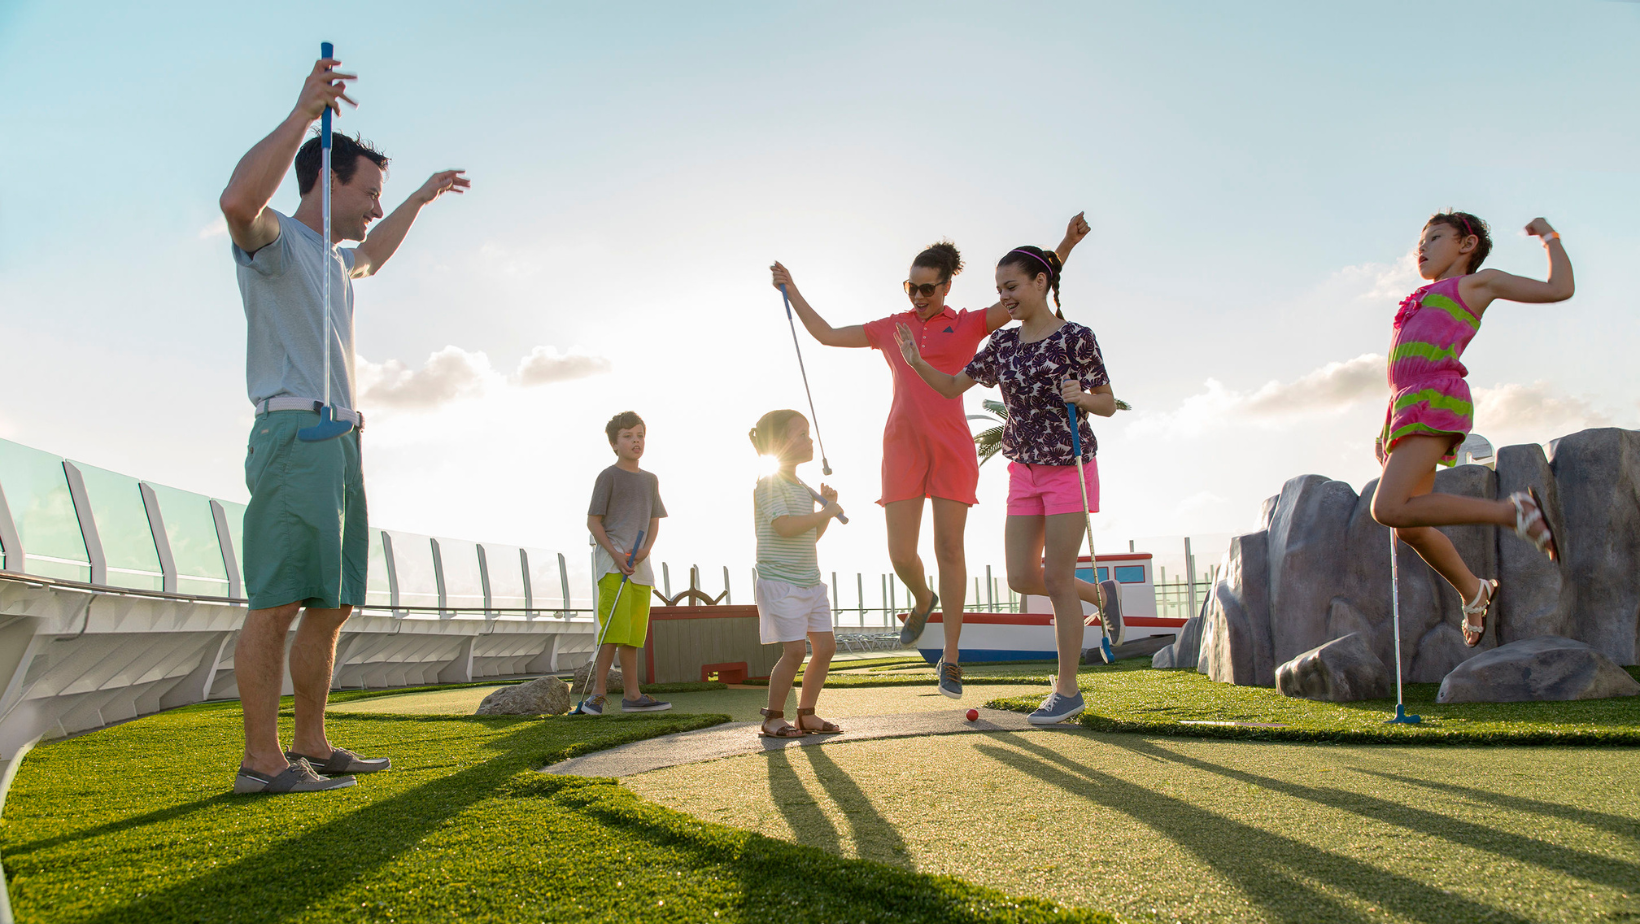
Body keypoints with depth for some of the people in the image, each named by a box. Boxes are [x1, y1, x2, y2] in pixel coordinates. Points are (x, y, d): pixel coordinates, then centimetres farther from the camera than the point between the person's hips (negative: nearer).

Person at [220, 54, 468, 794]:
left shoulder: (330, 259, 26)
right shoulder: (274, 241, -1)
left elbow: (371, 256, 50)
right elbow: (238, 198, -26)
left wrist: (420, 199, 50)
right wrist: (305, 111, -23)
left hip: (339, 443, 10)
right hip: (294, 434, -9)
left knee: (331, 605, 8)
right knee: (277, 602, -12)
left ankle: (311, 746, 14)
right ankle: (262, 759, -9)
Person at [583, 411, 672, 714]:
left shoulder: (650, 479, 16)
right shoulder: (608, 476, -1)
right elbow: (593, 521, -4)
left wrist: (645, 549, -4)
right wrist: (615, 554, -15)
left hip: (640, 564, 6)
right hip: (611, 561, -6)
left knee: (634, 632, 9)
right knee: (614, 628, -14)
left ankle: (631, 695, 14)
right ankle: (598, 693, -9)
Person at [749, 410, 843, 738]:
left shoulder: (804, 488, 16)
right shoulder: (768, 483, -11)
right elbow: (785, 527, -25)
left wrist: (827, 507, 9)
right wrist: (826, 513, -15)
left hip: (809, 581, 9)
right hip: (779, 580, -9)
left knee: (826, 646, 5)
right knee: (795, 650, -11)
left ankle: (807, 713, 16)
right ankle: (773, 718, 4)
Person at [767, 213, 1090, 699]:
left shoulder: (969, 325, 6)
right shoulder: (889, 328, 13)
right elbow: (826, 334, 19)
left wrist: (1066, 244, -14)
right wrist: (791, 290, 18)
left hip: (951, 448, -2)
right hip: (902, 446, 2)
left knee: (949, 549, -3)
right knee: (900, 554, -4)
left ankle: (950, 658, 6)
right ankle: (923, 600, 32)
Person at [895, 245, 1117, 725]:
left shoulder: (1075, 338, -9)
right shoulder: (1003, 343, 6)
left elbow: (1108, 404, -4)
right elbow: (953, 387, 9)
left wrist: (1081, 396, -25)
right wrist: (917, 363, -8)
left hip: (1070, 468, -6)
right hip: (1024, 470, 6)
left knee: (1056, 578, -5)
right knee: (1021, 577, 3)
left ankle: (1067, 689, 9)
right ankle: (1098, 595, 31)